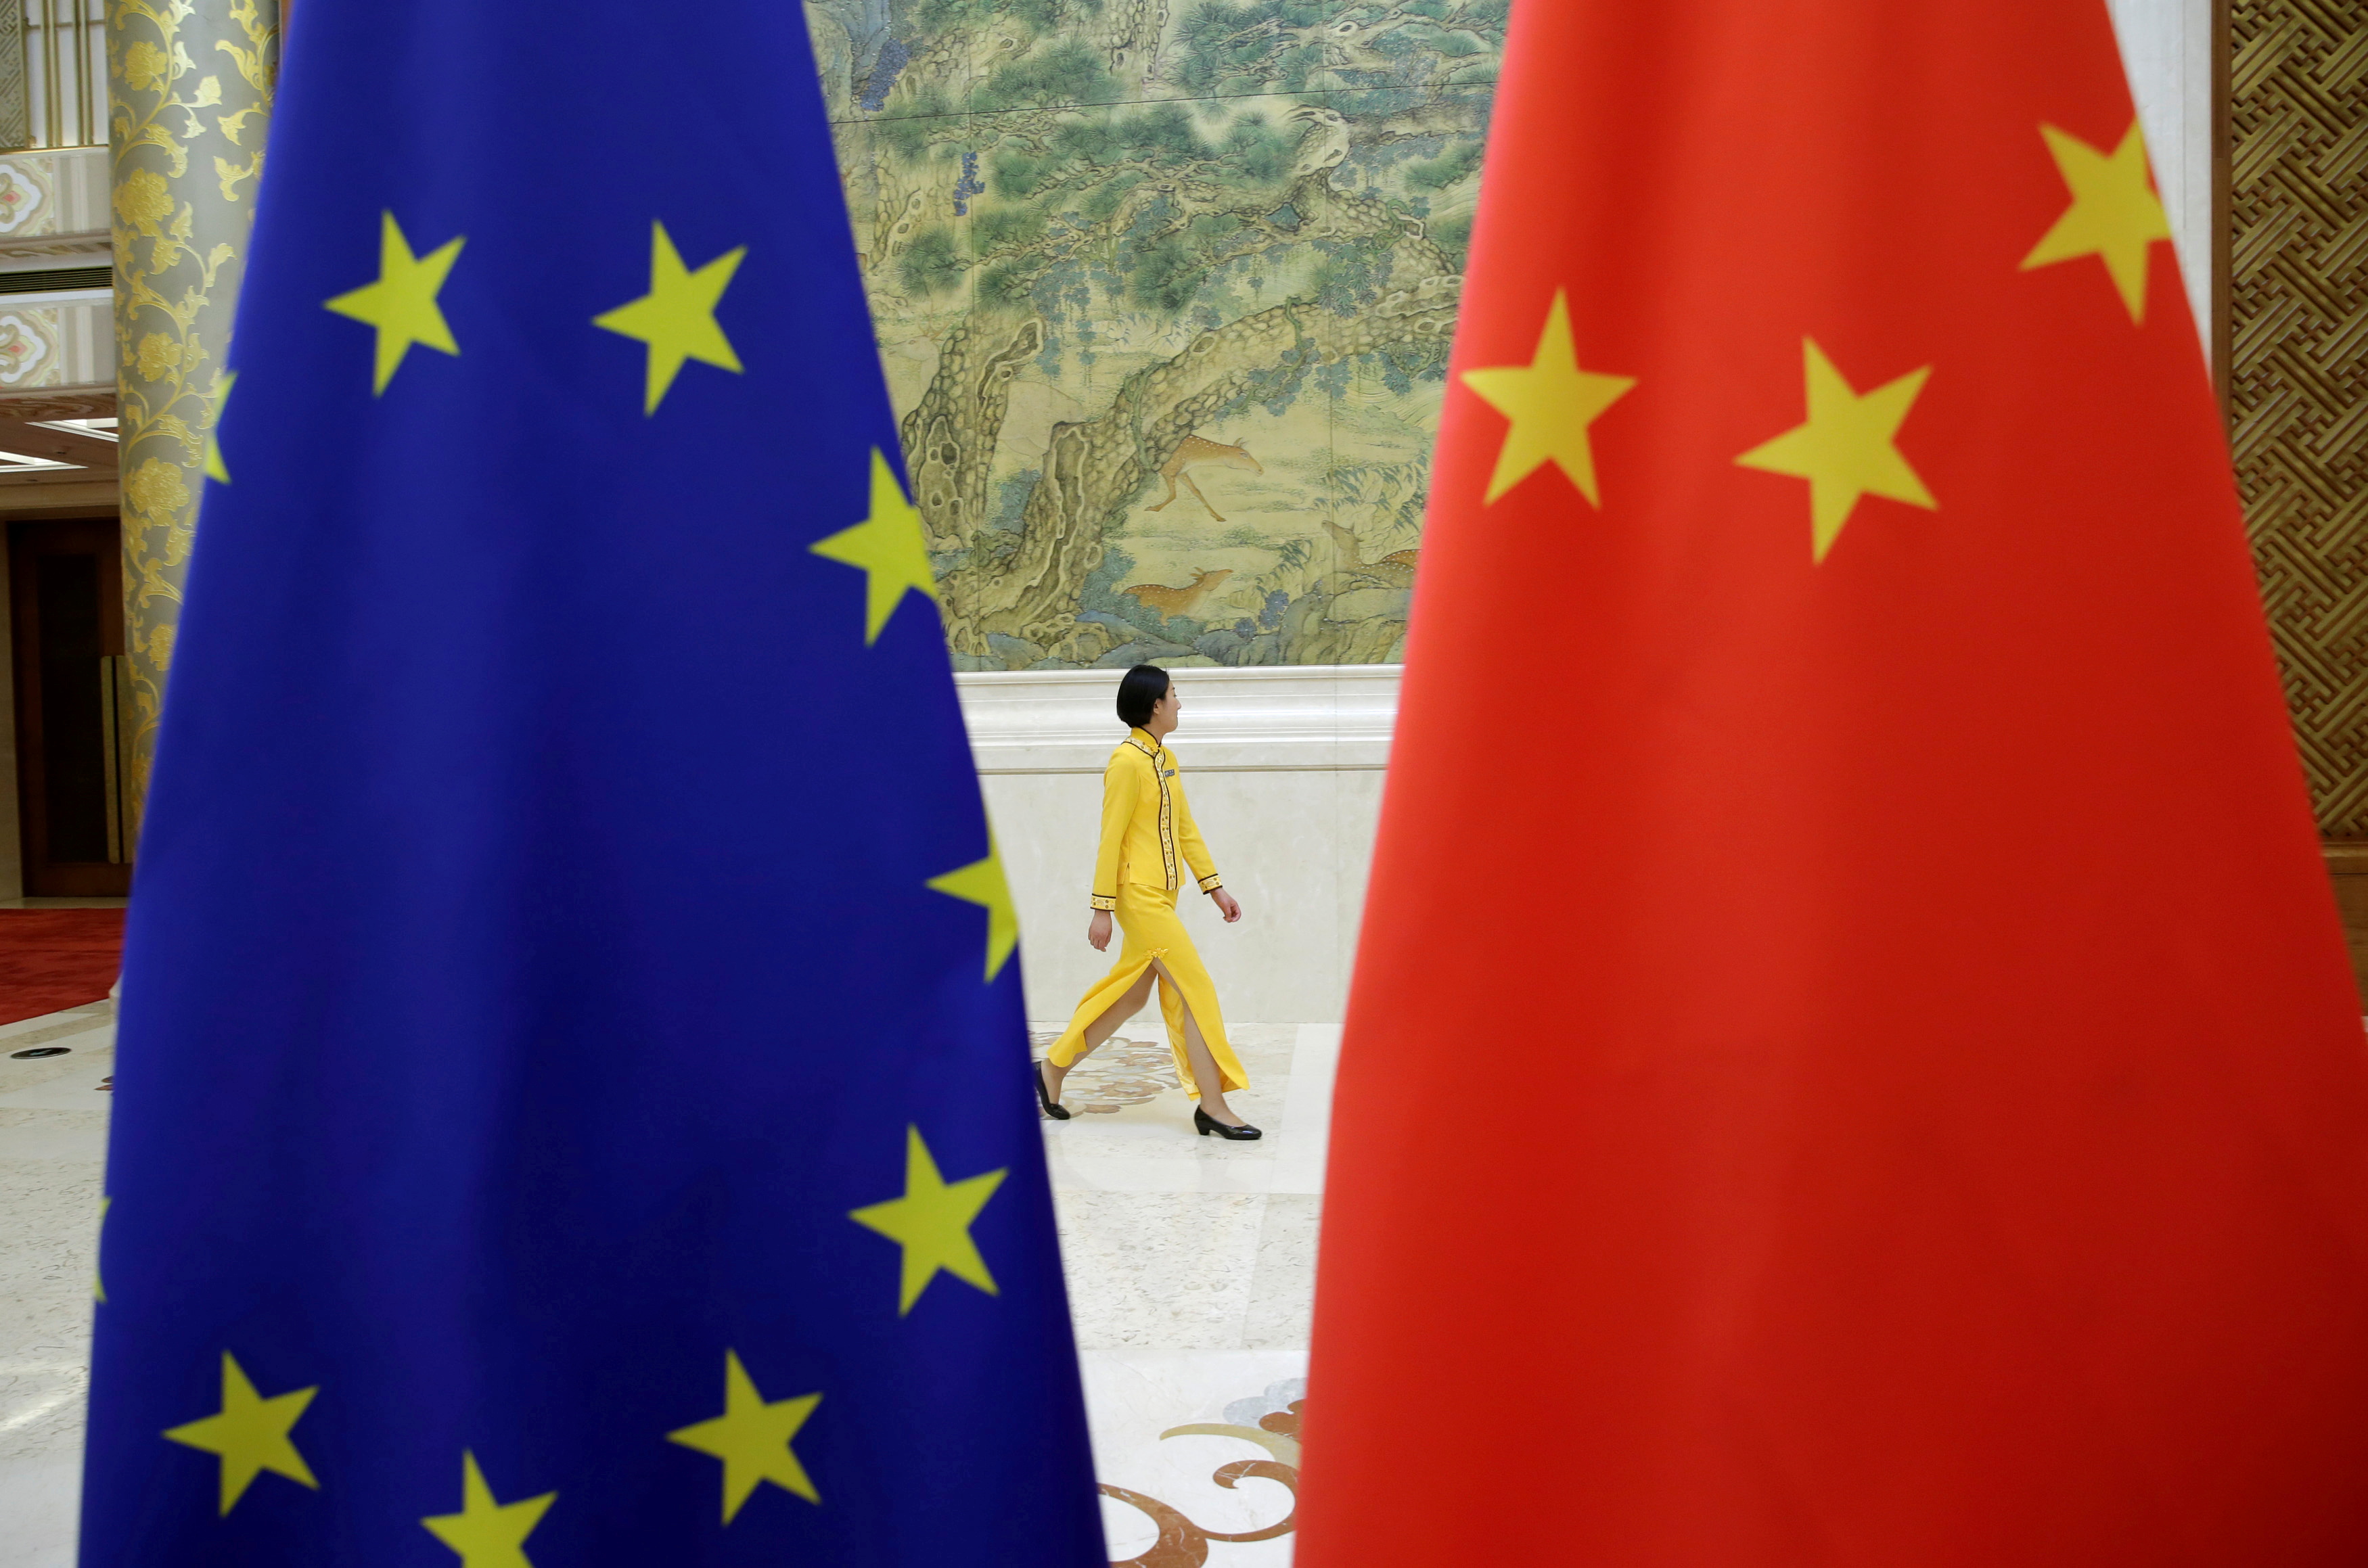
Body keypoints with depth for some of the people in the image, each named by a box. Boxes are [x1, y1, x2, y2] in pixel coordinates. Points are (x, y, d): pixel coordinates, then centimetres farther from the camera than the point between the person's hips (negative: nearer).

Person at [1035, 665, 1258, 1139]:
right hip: (1140, 899, -9)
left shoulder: (1166, 759, 14)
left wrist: (1214, 886, 14)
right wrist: (1103, 908, -14)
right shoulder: (1126, 763, -13)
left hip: (1162, 898, 9)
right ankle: (1213, 1106, 0)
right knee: (1197, 991, -7)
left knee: (1131, 996, 15)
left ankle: (1053, 1069, 28)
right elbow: (1110, 840, -14)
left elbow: (1186, 828, 17)